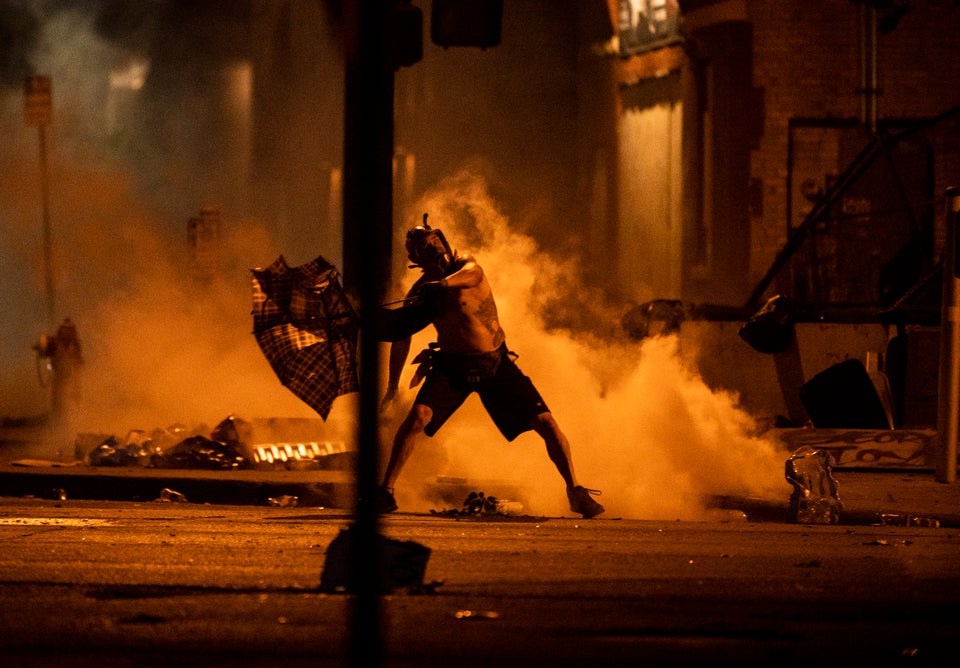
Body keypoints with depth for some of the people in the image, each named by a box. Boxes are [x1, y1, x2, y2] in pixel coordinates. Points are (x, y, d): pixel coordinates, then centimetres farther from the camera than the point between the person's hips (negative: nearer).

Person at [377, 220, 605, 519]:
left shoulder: (464, 264, -11)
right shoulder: (420, 292, -5)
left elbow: (470, 274, -38)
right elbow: (401, 337, 8)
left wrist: (443, 283, -58)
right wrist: (392, 385, 10)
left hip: (497, 362, 0)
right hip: (453, 365, 0)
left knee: (546, 423, -10)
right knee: (418, 416, -24)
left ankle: (576, 491, 3)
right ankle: (386, 490, -15)